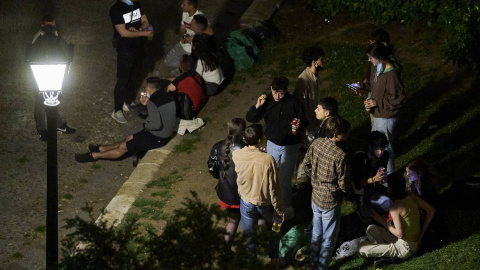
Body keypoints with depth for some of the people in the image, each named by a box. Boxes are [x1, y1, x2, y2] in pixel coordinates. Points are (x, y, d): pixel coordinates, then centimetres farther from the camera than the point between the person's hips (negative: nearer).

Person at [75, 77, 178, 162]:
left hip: (157, 139, -9)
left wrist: (146, 125, -10)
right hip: (166, 135, 9)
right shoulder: (167, 97, 3)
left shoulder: (153, 102, -23)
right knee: (129, 138, 21)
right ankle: (100, 149, 33)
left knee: (123, 147, 4)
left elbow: (156, 123, -30)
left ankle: (93, 156, 15)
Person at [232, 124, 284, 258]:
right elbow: (274, 189, -21)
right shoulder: (268, 160, -31)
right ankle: (274, 254, 48)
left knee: (248, 234, 22)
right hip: (265, 203, -2)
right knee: (274, 227, 29)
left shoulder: (236, 155, -22)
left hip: (246, 203, 2)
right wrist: (280, 210, -7)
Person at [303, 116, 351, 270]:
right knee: (329, 239, 13)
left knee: (316, 232, 27)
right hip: (330, 202, -7)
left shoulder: (316, 143, -10)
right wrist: (347, 191, 2)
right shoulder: (340, 156, -30)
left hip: (316, 196, 7)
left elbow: (306, 165, 5)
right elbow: (344, 186, -21)